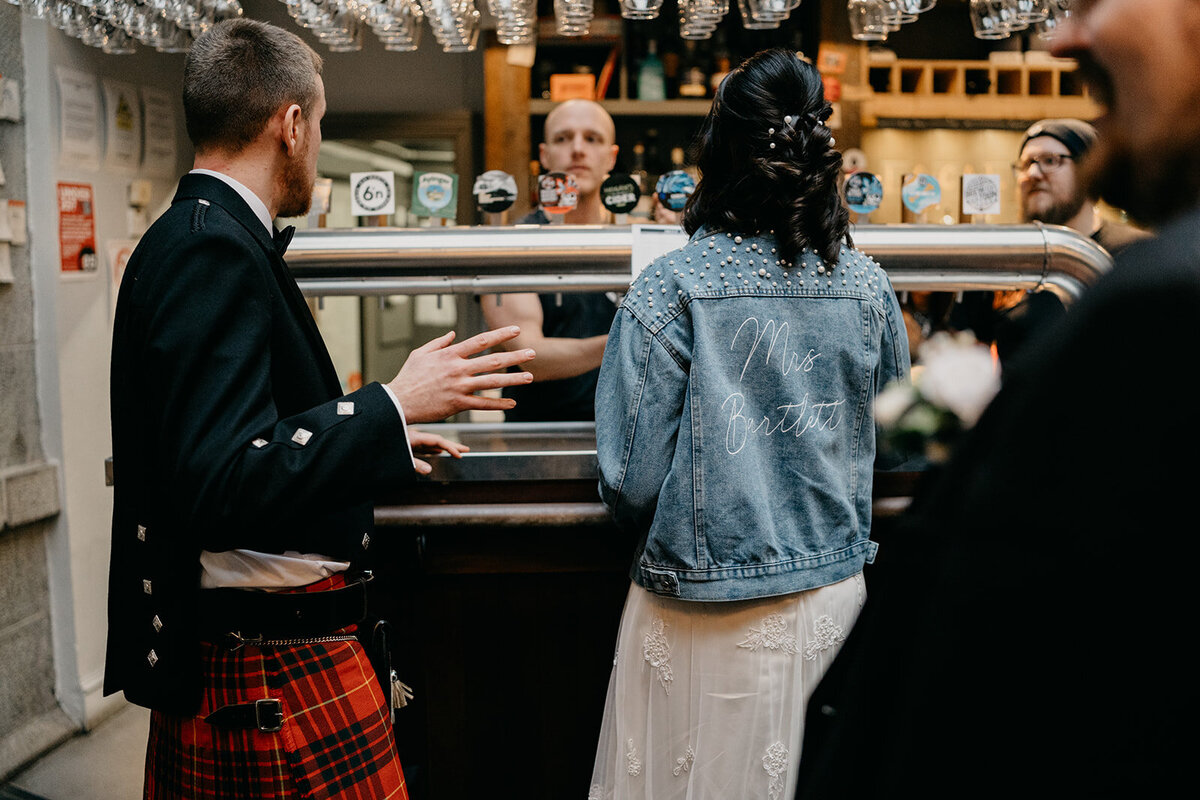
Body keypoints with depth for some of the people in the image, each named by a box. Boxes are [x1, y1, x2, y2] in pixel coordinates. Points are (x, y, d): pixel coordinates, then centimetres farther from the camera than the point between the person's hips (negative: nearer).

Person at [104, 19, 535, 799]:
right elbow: (223, 489, -28)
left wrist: (377, 440, 22)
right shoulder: (214, 249, -20)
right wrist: (392, 407, -23)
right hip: (275, 669, -10)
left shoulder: (194, 234, 10)